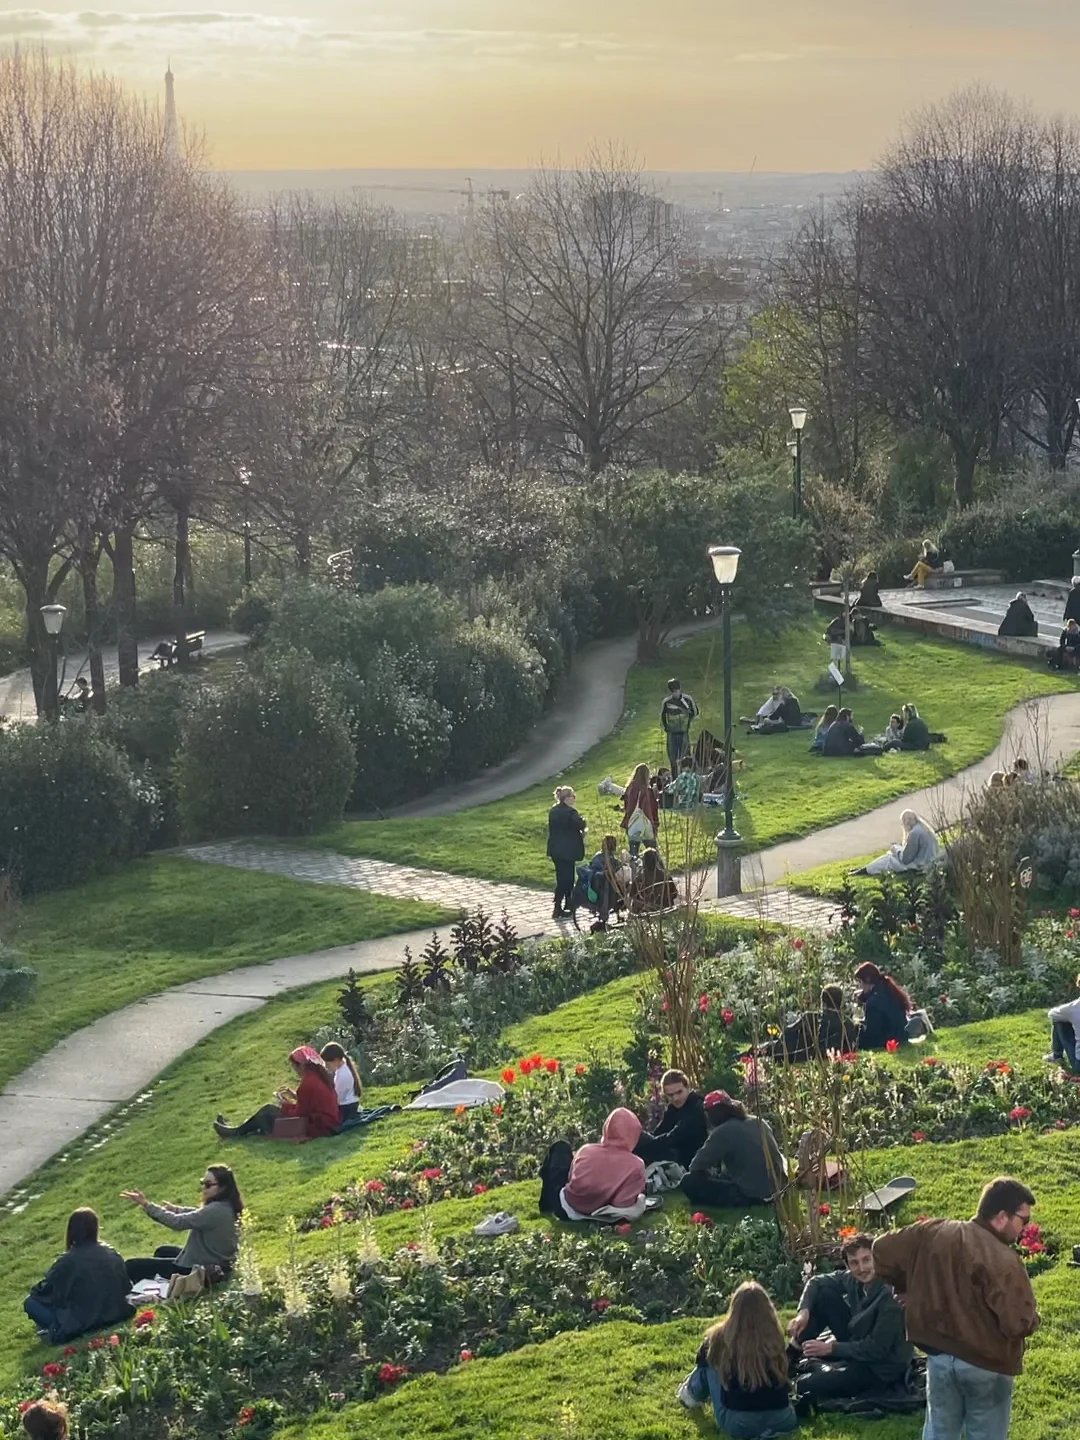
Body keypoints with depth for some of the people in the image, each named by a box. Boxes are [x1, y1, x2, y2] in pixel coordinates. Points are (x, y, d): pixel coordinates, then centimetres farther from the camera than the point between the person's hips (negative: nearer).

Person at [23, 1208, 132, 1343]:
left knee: (30, 1302, 4)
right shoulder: (112, 1254, -1)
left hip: (82, 1324, -6)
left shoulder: (67, 1262, -16)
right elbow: (125, 1288, 8)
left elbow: (45, 1290, -2)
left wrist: (35, 1291, 20)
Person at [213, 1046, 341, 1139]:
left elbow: (299, 1113, -18)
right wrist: (295, 1095, 11)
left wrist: (285, 1104, -1)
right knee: (269, 1109, 17)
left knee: (268, 1112, 5)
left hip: (316, 1127, -9)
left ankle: (237, 1132, 23)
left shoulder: (308, 1083, -23)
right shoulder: (320, 1075, 6)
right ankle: (240, 1130, 28)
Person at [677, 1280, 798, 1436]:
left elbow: (702, 1362, 18)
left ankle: (691, 1396, 46)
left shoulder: (721, 1336, -6)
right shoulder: (774, 1337, -1)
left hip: (738, 1425, -1)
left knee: (710, 1364, 17)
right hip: (782, 1421, 1)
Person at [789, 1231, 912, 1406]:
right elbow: (817, 1282, 4)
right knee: (823, 1295, -5)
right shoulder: (853, 1279, -9)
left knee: (805, 1385, -21)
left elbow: (876, 1350, -26)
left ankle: (815, 1366, 13)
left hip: (880, 1367, -8)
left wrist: (830, 1348, -22)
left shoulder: (890, 1296, -31)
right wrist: (803, 1311, -14)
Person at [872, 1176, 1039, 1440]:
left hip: (939, 1356, 5)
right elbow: (1018, 1323, -26)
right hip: (986, 1365, -5)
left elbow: (882, 1250, 5)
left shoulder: (933, 1233, -3)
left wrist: (906, 1289, 15)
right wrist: (1033, 1318, -3)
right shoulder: (1003, 1260, -22)